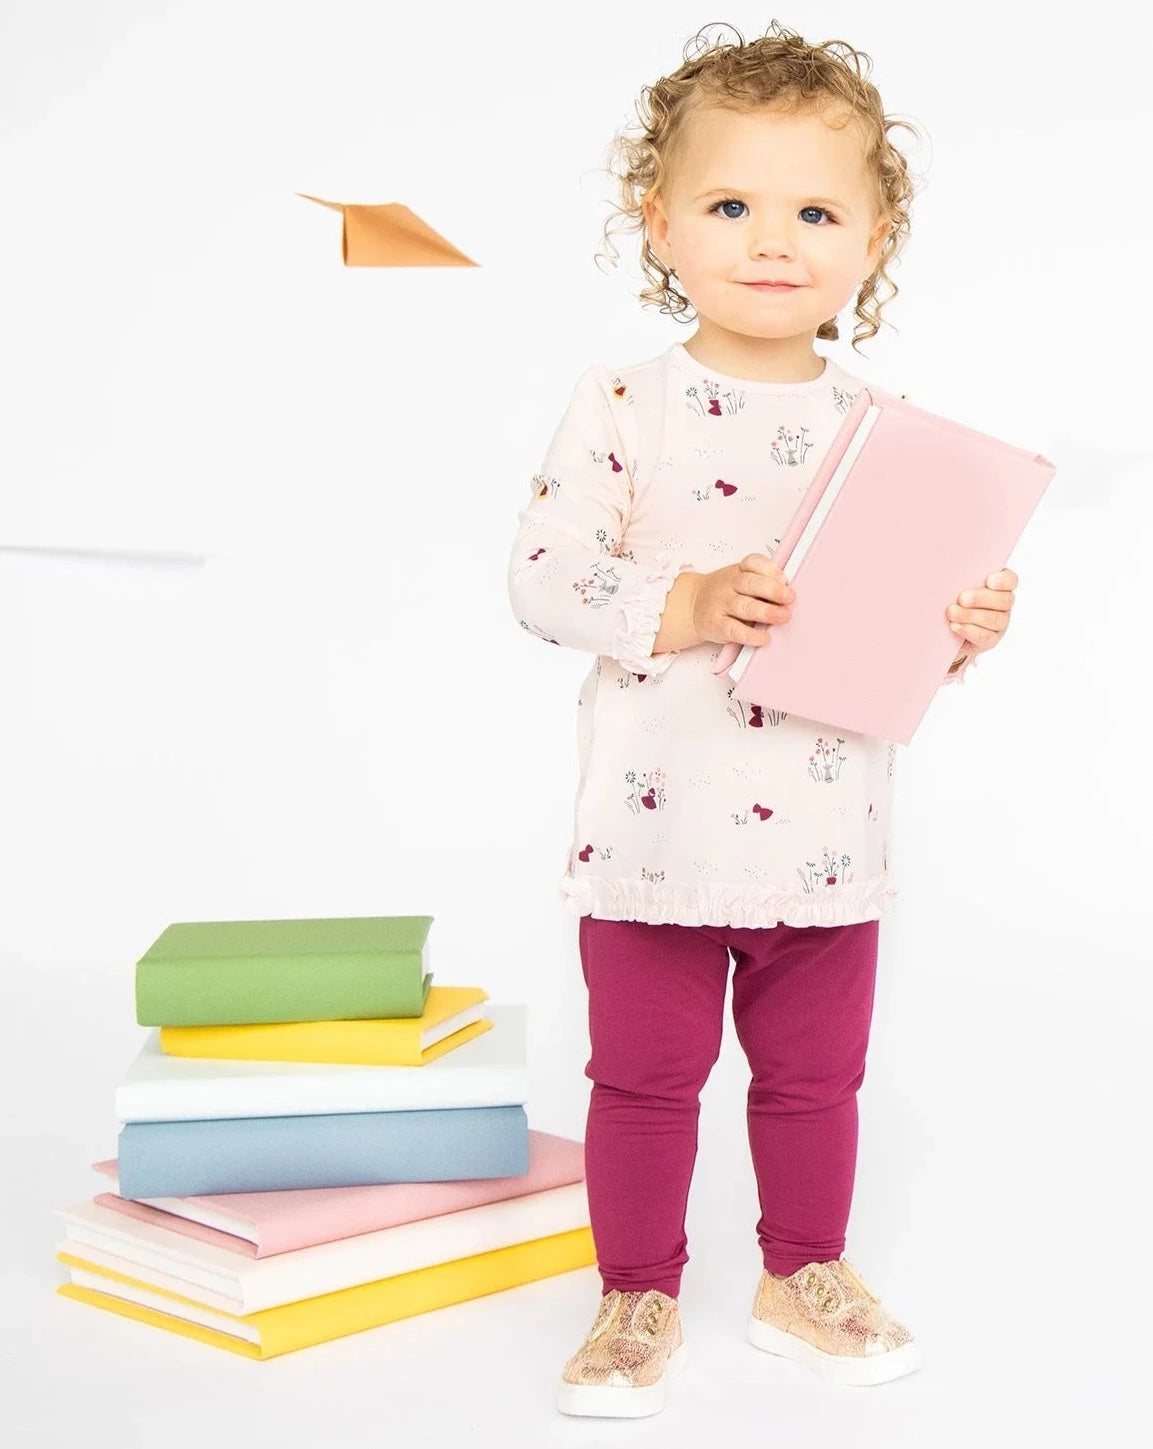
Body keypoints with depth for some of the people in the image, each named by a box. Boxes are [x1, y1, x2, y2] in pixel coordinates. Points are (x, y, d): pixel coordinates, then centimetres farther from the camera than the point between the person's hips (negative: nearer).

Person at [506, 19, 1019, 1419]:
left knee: (814, 1076, 18)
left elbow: (913, 613, 10)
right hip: (655, 826, -3)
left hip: (825, 832, 3)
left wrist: (966, 627, -11)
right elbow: (542, 575, -11)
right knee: (643, 1076, 10)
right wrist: (686, 606, -23)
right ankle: (639, 1297, 29)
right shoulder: (624, 402, -7)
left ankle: (804, 1275, 39)